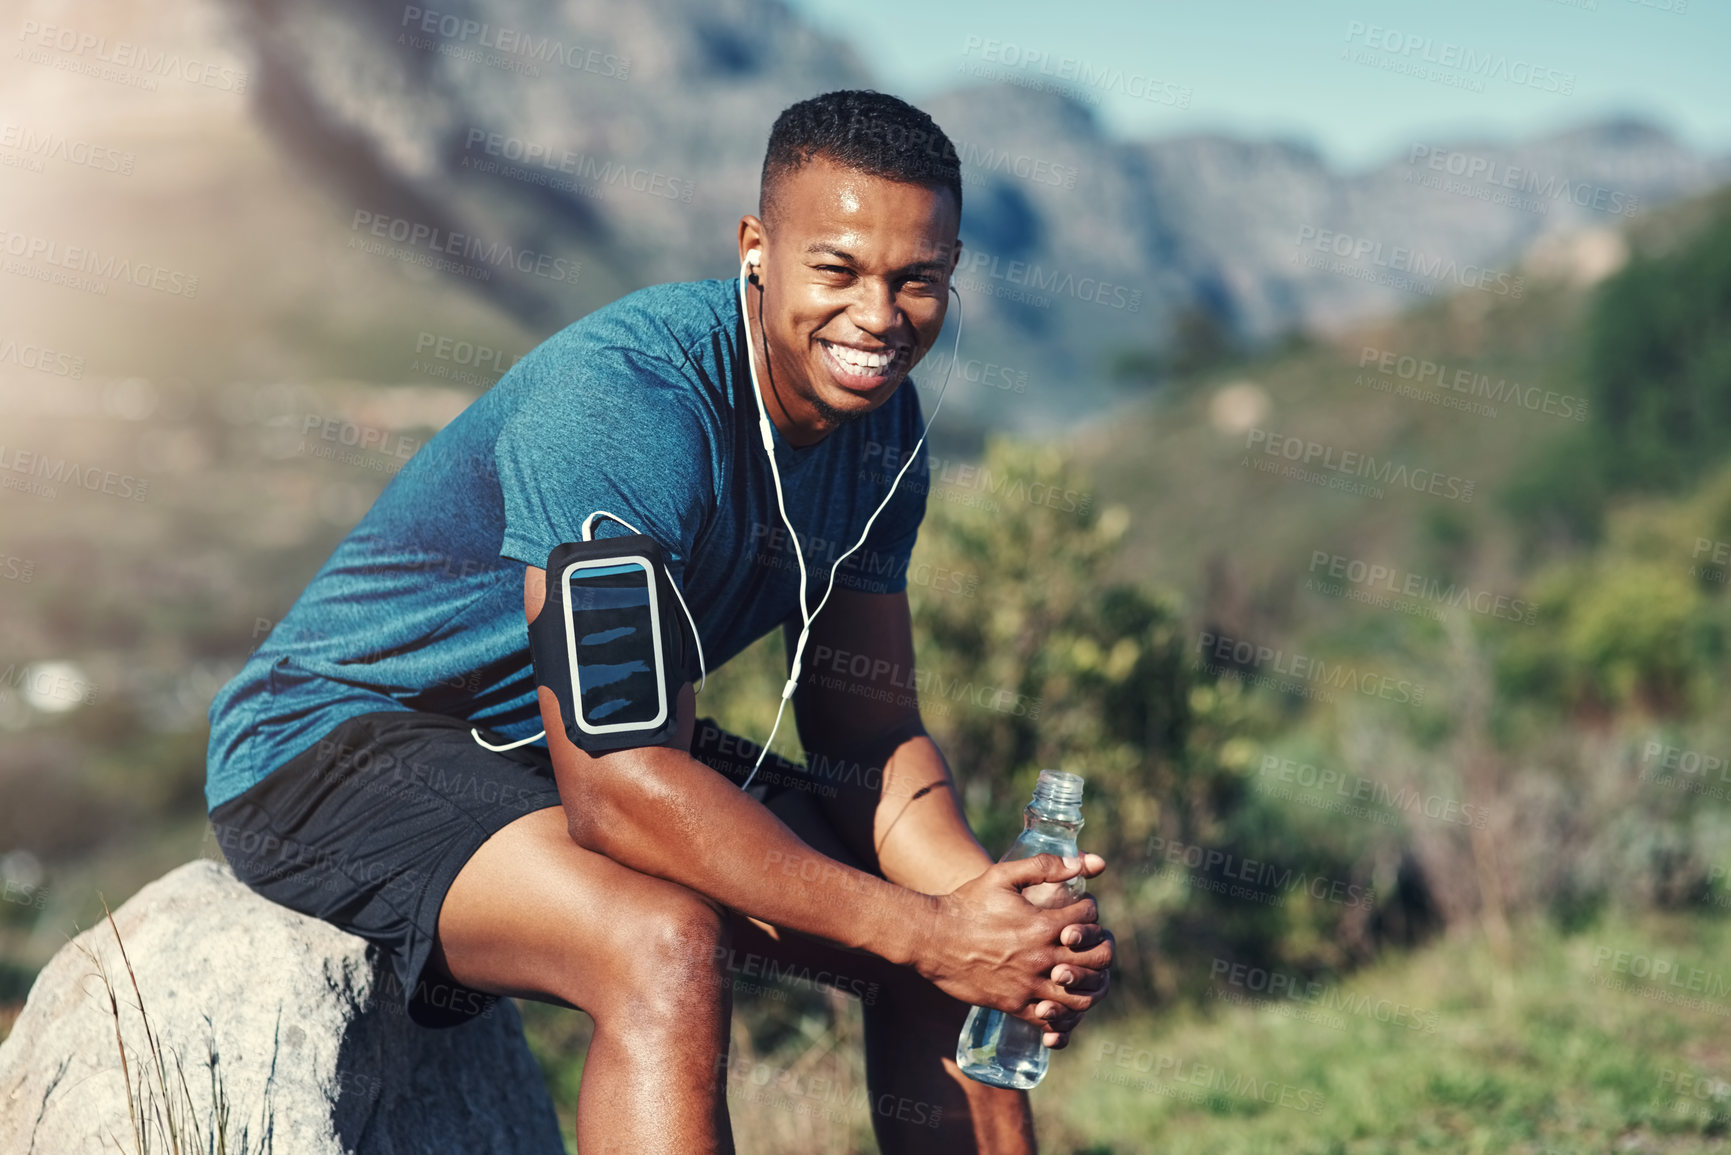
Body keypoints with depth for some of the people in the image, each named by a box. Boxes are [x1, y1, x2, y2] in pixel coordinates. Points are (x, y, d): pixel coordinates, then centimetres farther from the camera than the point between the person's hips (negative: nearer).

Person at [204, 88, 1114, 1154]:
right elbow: (617, 785, -34)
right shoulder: (626, 402, -29)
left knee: (973, 947, 0)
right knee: (667, 949, -35)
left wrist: (989, 898, -20)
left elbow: (868, 738, 0)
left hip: (595, 747, 8)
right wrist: (924, 930, -34)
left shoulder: (881, 423, -3)